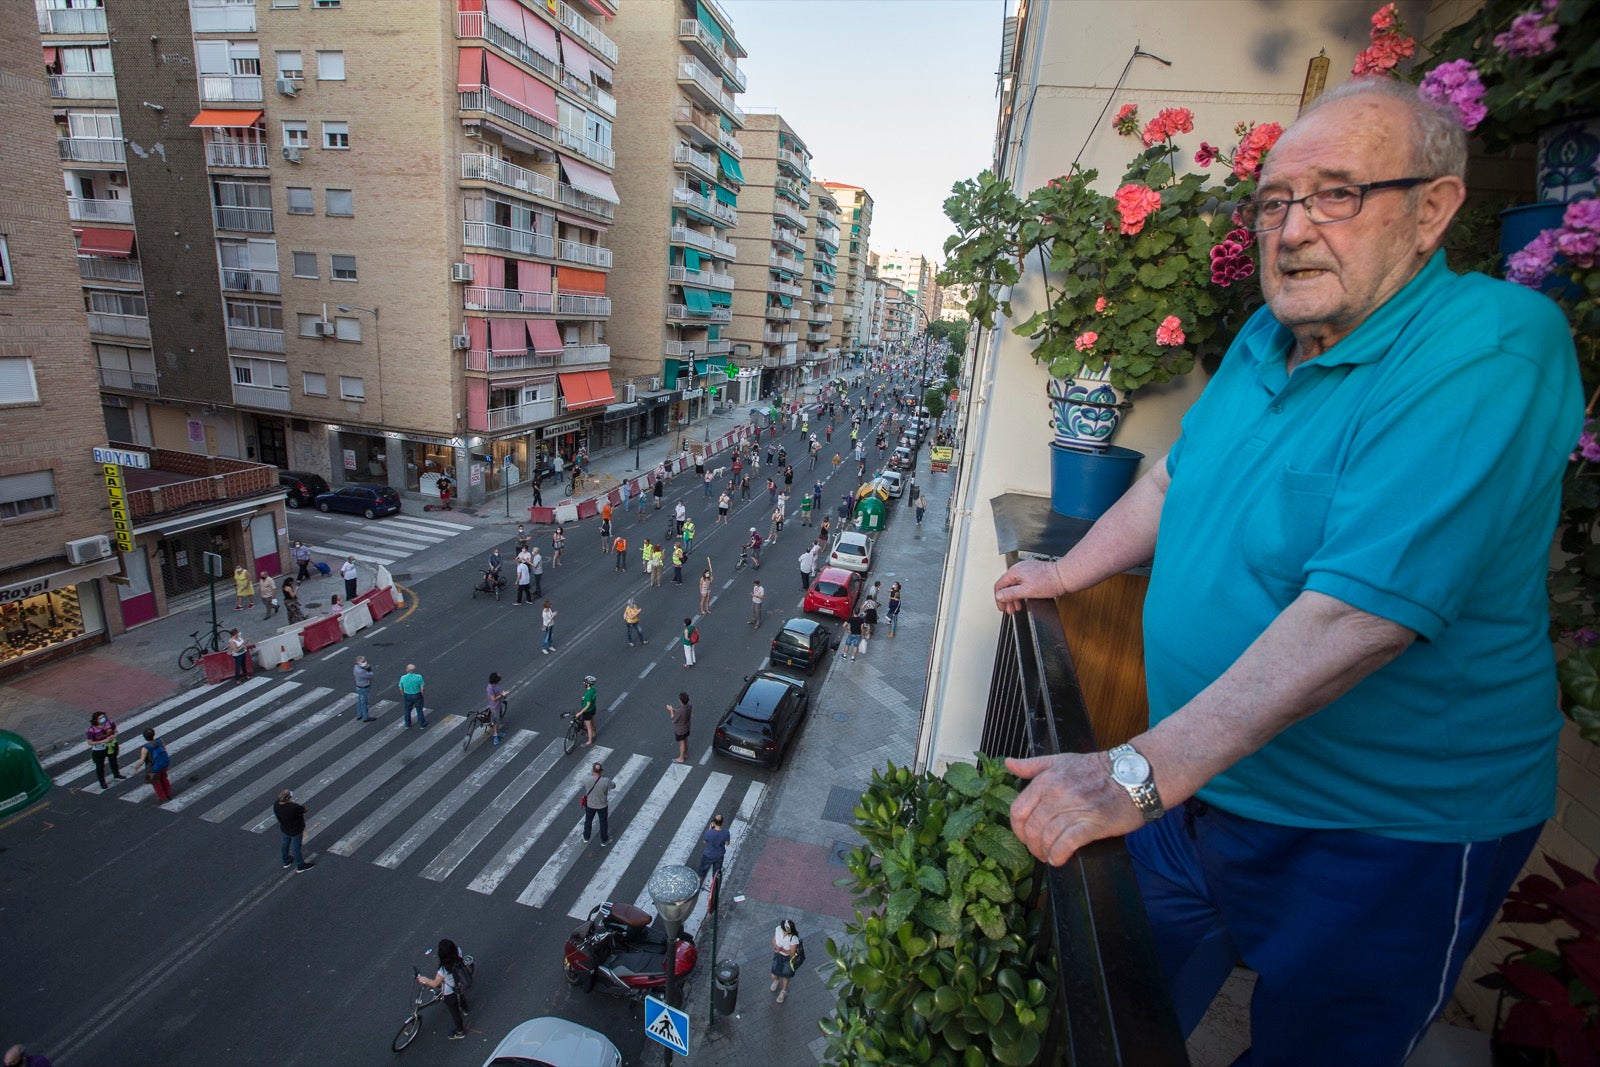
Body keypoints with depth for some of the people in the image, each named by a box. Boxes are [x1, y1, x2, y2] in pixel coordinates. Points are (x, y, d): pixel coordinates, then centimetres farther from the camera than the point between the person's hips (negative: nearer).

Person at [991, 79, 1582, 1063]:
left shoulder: (1492, 350, -23)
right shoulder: (1269, 337, 2)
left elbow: (1357, 611, -34)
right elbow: (1177, 477, 15)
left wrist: (1140, 773, -37)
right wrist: (1066, 572, 17)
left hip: (1380, 839, -6)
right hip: (1199, 785, 7)